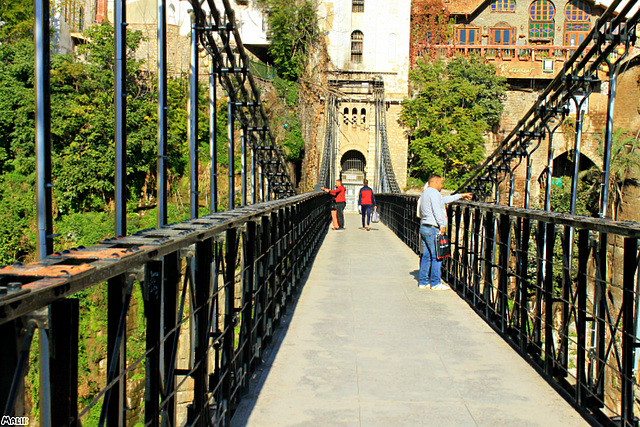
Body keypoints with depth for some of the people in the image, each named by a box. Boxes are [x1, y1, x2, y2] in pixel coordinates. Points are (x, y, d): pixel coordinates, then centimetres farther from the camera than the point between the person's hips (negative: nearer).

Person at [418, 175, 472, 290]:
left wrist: (461, 196, 36)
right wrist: (442, 225, -15)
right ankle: (435, 283, -4)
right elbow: (437, 210, -19)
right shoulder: (433, 192, -9)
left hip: (424, 228, 10)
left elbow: (444, 200, 32)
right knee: (437, 257, -6)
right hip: (433, 229, -10)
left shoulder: (425, 193, 23)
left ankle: (423, 281, 12)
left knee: (426, 256, 10)